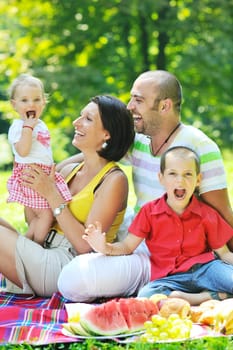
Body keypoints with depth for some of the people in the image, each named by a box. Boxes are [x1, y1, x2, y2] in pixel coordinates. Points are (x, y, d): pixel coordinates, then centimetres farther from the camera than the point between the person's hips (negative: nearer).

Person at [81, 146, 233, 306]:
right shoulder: (150, 212, 6)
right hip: (170, 278, 2)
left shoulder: (207, 215, 6)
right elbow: (128, 246, 6)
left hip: (203, 268, -2)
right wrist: (106, 248, -14)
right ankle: (213, 297, -28)